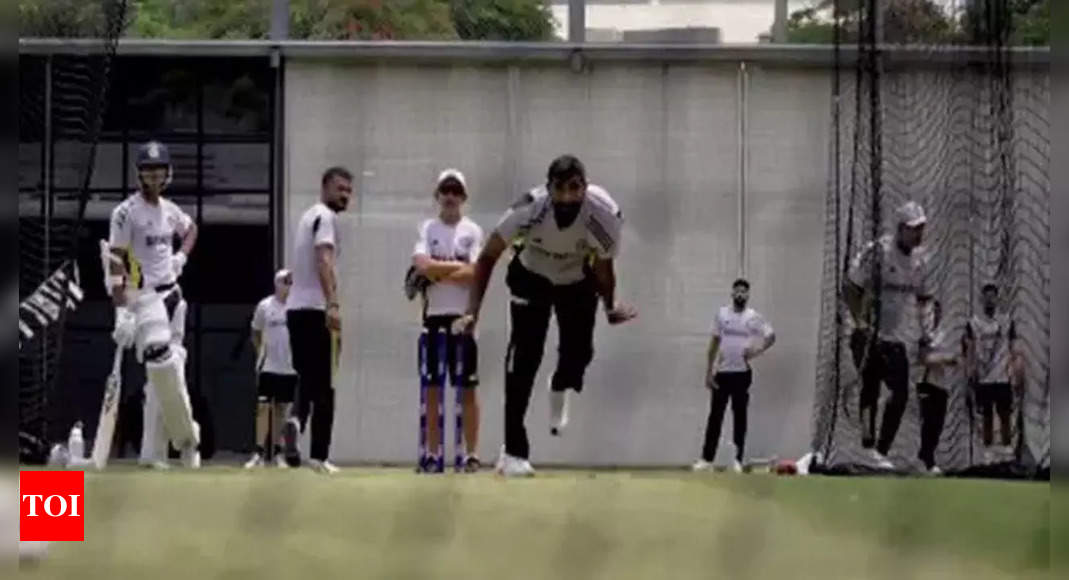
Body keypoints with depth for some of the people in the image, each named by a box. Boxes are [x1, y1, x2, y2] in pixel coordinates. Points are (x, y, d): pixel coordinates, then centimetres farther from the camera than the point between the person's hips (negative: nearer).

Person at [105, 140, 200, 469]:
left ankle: (153, 454, 7)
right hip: (143, 296, -7)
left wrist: (182, 256, 11)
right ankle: (185, 435, -8)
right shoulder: (127, 212, -10)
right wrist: (121, 312, -21)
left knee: (164, 374, 4)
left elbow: (191, 229, 33)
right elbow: (115, 262, -14)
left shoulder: (170, 210, 10)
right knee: (162, 364, -23)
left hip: (172, 294, 7)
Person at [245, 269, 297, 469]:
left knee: (281, 410, 7)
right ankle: (259, 454, -4)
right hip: (268, 367, -1)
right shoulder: (264, 306, -1)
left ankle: (278, 453, 13)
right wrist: (262, 354, 4)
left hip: (290, 368, 1)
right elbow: (256, 334, 11)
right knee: (263, 407, -5)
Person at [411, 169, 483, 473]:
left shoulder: (472, 231, 3)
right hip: (434, 315, 2)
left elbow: (474, 274, -9)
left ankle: (471, 453, 2)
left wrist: (436, 272, -10)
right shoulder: (427, 228, 7)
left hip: (463, 315, -2)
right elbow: (422, 264, -9)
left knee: (467, 388, 0)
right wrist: (458, 266, -11)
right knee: (432, 388, 3)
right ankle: (433, 453, 8)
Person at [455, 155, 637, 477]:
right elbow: (488, 257, -23)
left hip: (578, 281, 1)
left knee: (579, 352, -4)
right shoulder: (529, 209, -36)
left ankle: (560, 391, 35)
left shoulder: (604, 215, -34)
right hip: (531, 278, -1)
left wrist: (611, 307, -21)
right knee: (523, 359, -10)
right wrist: (473, 312, -27)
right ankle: (514, 451, -3)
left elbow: (603, 267, -12)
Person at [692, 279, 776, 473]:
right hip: (722, 372, 2)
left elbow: (771, 336, 2)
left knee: (740, 415, 2)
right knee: (715, 415, 1)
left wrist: (757, 351, -16)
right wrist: (708, 371, 4)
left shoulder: (753, 317, -2)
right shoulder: (722, 314, 5)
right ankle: (707, 458, 2)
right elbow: (715, 342, 8)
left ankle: (738, 459, 7)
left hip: (742, 373, -2)